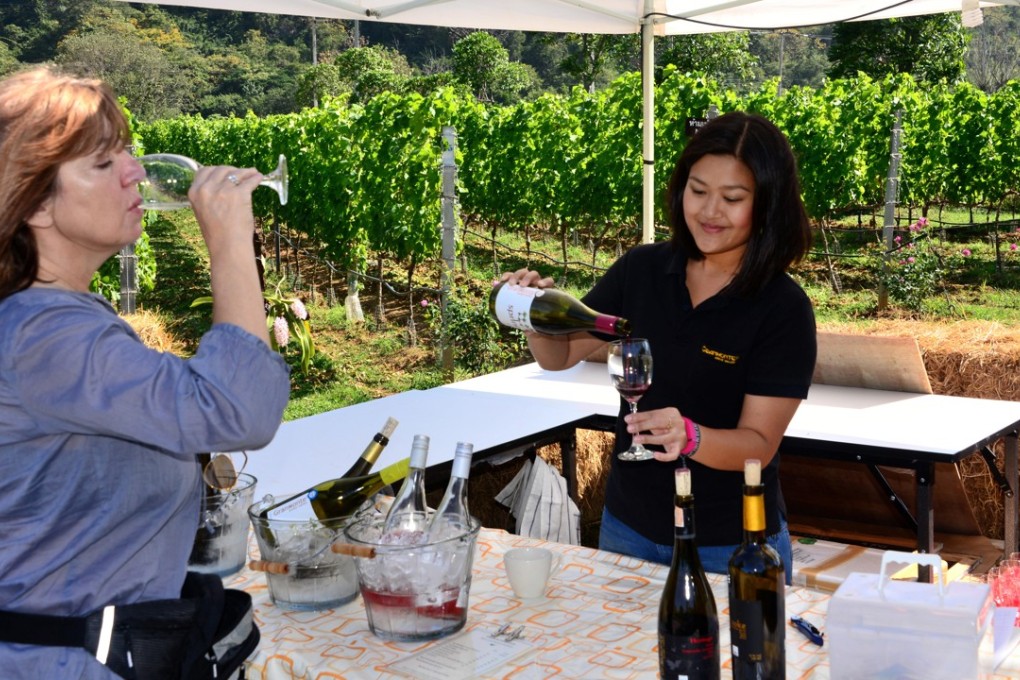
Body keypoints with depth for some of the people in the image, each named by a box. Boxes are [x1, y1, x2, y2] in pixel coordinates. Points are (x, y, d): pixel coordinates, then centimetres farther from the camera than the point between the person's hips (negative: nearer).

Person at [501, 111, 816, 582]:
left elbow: (759, 445, -19)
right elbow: (560, 356, 5)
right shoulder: (642, 269, -4)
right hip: (627, 528, 4)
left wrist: (689, 436, -38)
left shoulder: (784, 310, -16)